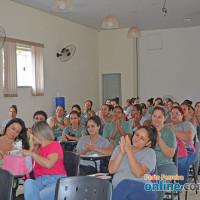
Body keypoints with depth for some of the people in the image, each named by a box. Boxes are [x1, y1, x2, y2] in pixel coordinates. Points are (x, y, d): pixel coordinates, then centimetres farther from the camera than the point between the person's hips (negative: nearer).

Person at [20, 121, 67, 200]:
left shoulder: (55, 145, 3)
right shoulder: (37, 147, 23)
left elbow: (48, 164, -15)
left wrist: (31, 153, -9)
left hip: (56, 180, -5)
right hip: (39, 181, 5)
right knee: (28, 182, -32)